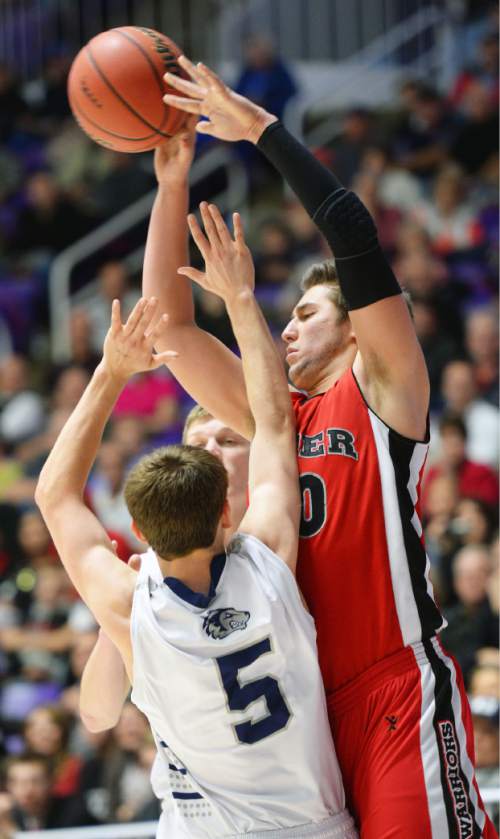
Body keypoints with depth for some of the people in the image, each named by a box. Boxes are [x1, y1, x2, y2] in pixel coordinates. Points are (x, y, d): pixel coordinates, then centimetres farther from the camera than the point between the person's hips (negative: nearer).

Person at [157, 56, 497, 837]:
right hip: (311, 695, 7)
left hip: (398, 686, -7)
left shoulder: (383, 390, 2)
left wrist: (260, 127, -6)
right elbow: (170, 322, 17)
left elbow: (354, 232, -8)